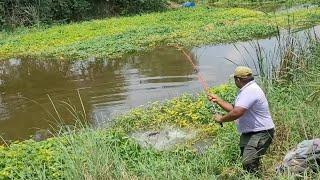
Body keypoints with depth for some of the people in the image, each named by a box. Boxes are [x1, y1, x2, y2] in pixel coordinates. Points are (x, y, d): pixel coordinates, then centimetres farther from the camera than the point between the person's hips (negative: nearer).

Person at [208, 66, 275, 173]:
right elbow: (233, 108, 19)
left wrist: (221, 119, -15)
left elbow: (236, 113, -29)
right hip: (248, 133, 11)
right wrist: (217, 100, 15)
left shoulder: (250, 91, -21)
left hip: (261, 133, -11)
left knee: (248, 163, -22)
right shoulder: (246, 90, 15)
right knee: (245, 162, 12)